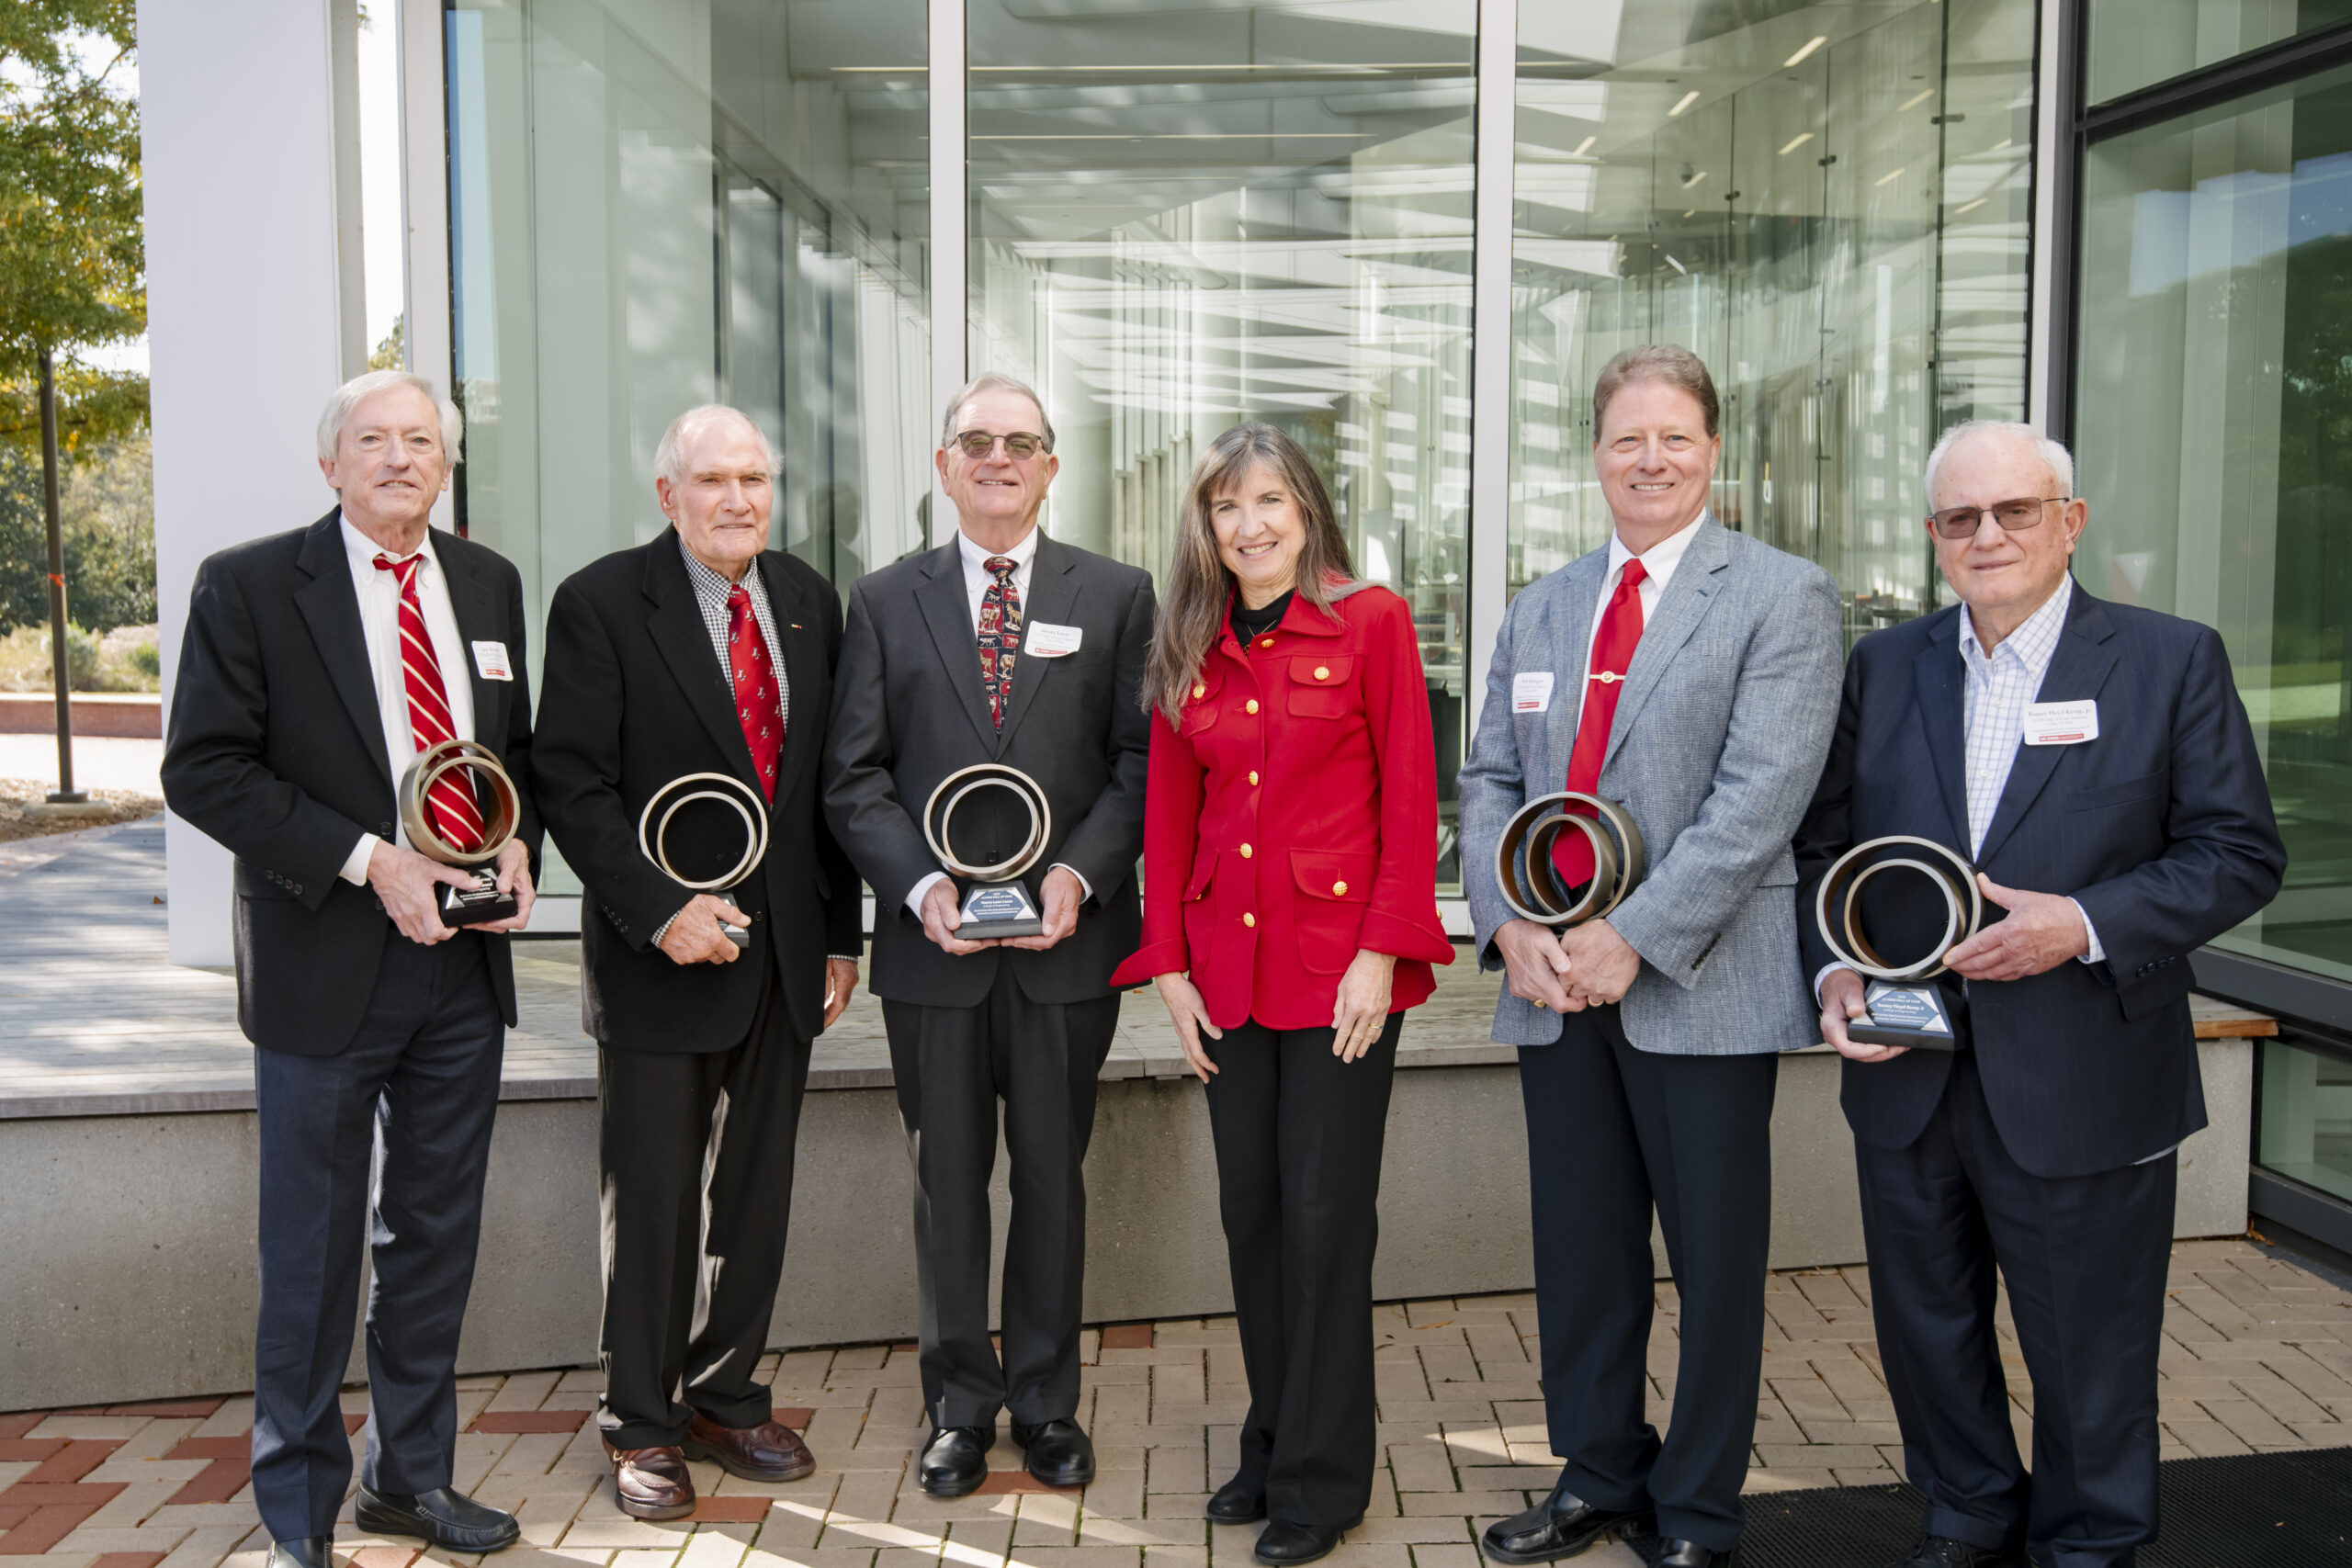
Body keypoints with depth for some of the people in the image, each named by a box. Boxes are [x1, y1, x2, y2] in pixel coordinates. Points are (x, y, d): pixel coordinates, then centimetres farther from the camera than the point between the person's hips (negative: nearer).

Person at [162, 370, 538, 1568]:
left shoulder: (488, 585, 9)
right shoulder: (248, 584, -6)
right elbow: (202, 768, -11)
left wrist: (516, 845, -3)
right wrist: (368, 861, -19)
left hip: (464, 967, 5)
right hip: (324, 968, -4)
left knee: (435, 1232, 15)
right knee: (312, 1247, 7)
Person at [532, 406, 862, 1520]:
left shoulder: (809, 602, 8)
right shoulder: (600, 603, -7)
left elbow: (831, 781, 11)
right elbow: (573, 786, -11)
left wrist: (841, 932, 8)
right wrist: (660, 912, -19)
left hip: (783, 955, 5)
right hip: (659, 956, -4)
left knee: (754, 1197, 13)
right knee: (651, 1203, 6)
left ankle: (726, 1397, 30)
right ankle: (639, 1426, 22)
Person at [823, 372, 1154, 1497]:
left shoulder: (1116, 596, 5)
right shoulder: (886, 602, 7)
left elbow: (1139, 759, 1)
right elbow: (855, 777, 3)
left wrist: (1080, 872, -14)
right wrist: (921, 885, -12)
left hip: (1068, 941, 0)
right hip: (932, 944, 1)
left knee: (1053, 1177, 10)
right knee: (947, 1184, 11)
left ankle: (1045, 1402, 26)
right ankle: (959, 1407, 26)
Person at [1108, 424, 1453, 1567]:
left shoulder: (1371, 623, -4)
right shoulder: (1189, 651, 9)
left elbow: (1409, 797, -6)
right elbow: (1169, 815, 11)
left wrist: (1383, 953, -12)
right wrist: (1168, 963, 5)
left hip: (1339, 964, -4)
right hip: (1229, 965, 5)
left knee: (1325, 1211, 1)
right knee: (1250, 1208, 11)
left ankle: (1324, 1474, 16)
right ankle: (1272, 1441, 27)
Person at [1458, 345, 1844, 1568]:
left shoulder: (1783, 599, -4)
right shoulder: (1541, 609, 14)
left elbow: (1760, 795, -14)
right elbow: (1489, 779, 10)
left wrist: (1632, 939, -19)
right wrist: (1510, 927, -6)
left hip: (1701, 988, -5)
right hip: (1553, 989, 5)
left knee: (1714, 1258, 7)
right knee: (1580, 1247, 15)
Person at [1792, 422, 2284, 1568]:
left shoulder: (2173, 660, -3)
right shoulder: (1883, 667, 7)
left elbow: (2240, 853, -6)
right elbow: (1822, 843, 9)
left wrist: (2086, 923, -19)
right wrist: (1833, 970, -7)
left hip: (2080, 1088, -3)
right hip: (1908, 1076, 4)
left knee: (2087, 1347, 11)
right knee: (1926, 1328, 18)